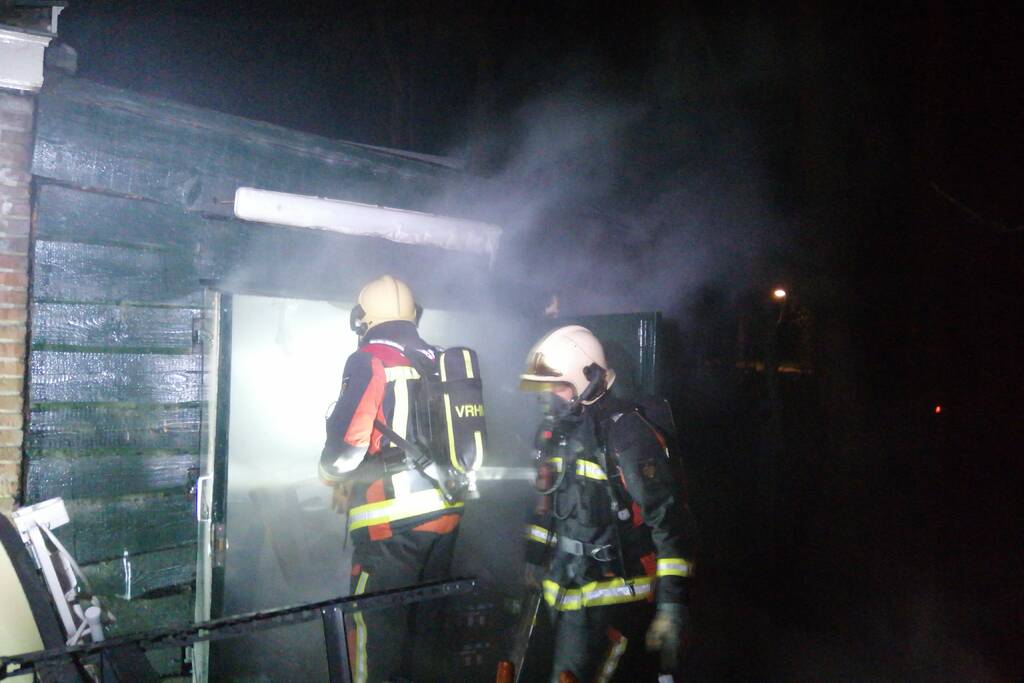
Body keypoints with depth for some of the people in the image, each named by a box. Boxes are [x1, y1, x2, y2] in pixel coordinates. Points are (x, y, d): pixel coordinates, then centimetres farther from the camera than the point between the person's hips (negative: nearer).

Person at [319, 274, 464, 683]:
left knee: (376, 624, 3)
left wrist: (332, 477, 4)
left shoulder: (371, 361, -9)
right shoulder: (439, 362, 10)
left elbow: (347, 440, -16)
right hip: (445, 511, 7)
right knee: (425, 618, 20)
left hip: (392, 518, -7)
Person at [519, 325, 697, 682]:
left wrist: (673, 603, -21)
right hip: (568, 592, 8)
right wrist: (535, 556, 25)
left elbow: (670, 520, -19)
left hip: (611, 598, -8)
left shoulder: (626, 435, -19)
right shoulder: (556, 429, 7)